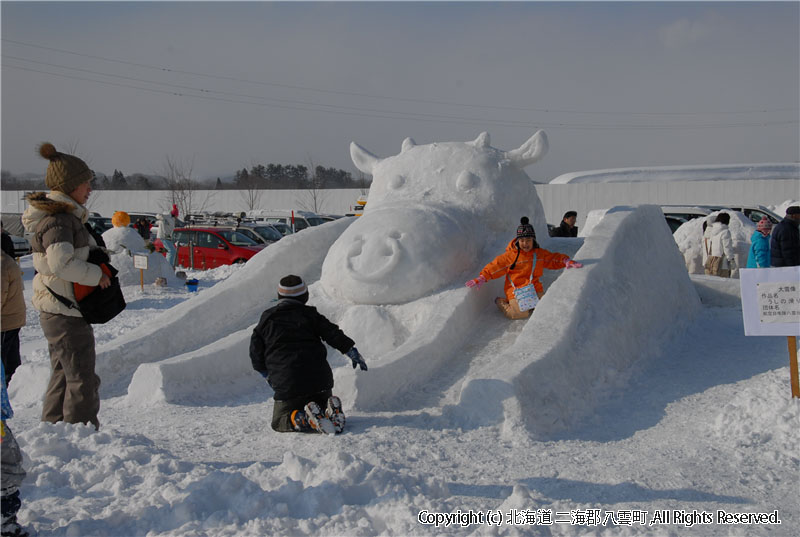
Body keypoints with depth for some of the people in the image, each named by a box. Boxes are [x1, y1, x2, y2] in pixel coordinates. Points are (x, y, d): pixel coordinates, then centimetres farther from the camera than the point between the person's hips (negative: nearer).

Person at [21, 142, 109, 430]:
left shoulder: (65, 215, 13)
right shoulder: (59, 219, -18)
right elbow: (61, 262, -31)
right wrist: (96, 274, -20)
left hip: (56, 312, 10)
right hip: (66, 313, -10)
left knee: (63, 375, 19)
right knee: (82, 379, -4)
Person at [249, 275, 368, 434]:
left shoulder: (267, 319, 7)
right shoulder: (310, 314, 6)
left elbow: (256, 353, 11)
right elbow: (333, 334, 0)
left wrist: (267, 374, 25)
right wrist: (352, 351, 8)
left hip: (287, 385, -2)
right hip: (320, 380, 2)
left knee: (279, 422, 11)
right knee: (323, 401, 28)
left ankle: (305, 420, -21)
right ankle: (332, 411, -9)